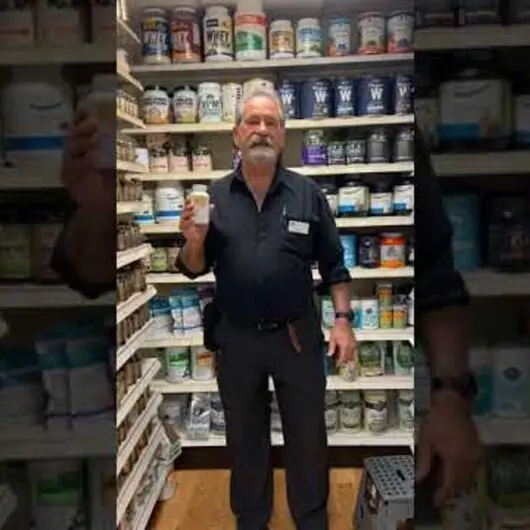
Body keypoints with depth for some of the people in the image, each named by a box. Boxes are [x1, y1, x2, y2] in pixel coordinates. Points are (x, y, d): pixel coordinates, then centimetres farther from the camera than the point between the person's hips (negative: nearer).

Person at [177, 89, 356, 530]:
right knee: (245, 438, 18)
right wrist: (194, 241, -18)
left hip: (297, 336, -1)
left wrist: (342, 319, -6)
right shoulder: (213, 196, -1)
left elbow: (333, 264, 1)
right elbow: (194, 270, 3)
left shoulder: (308, 194, -4)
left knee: (308, 437, 14)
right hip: (236, 339, 1)